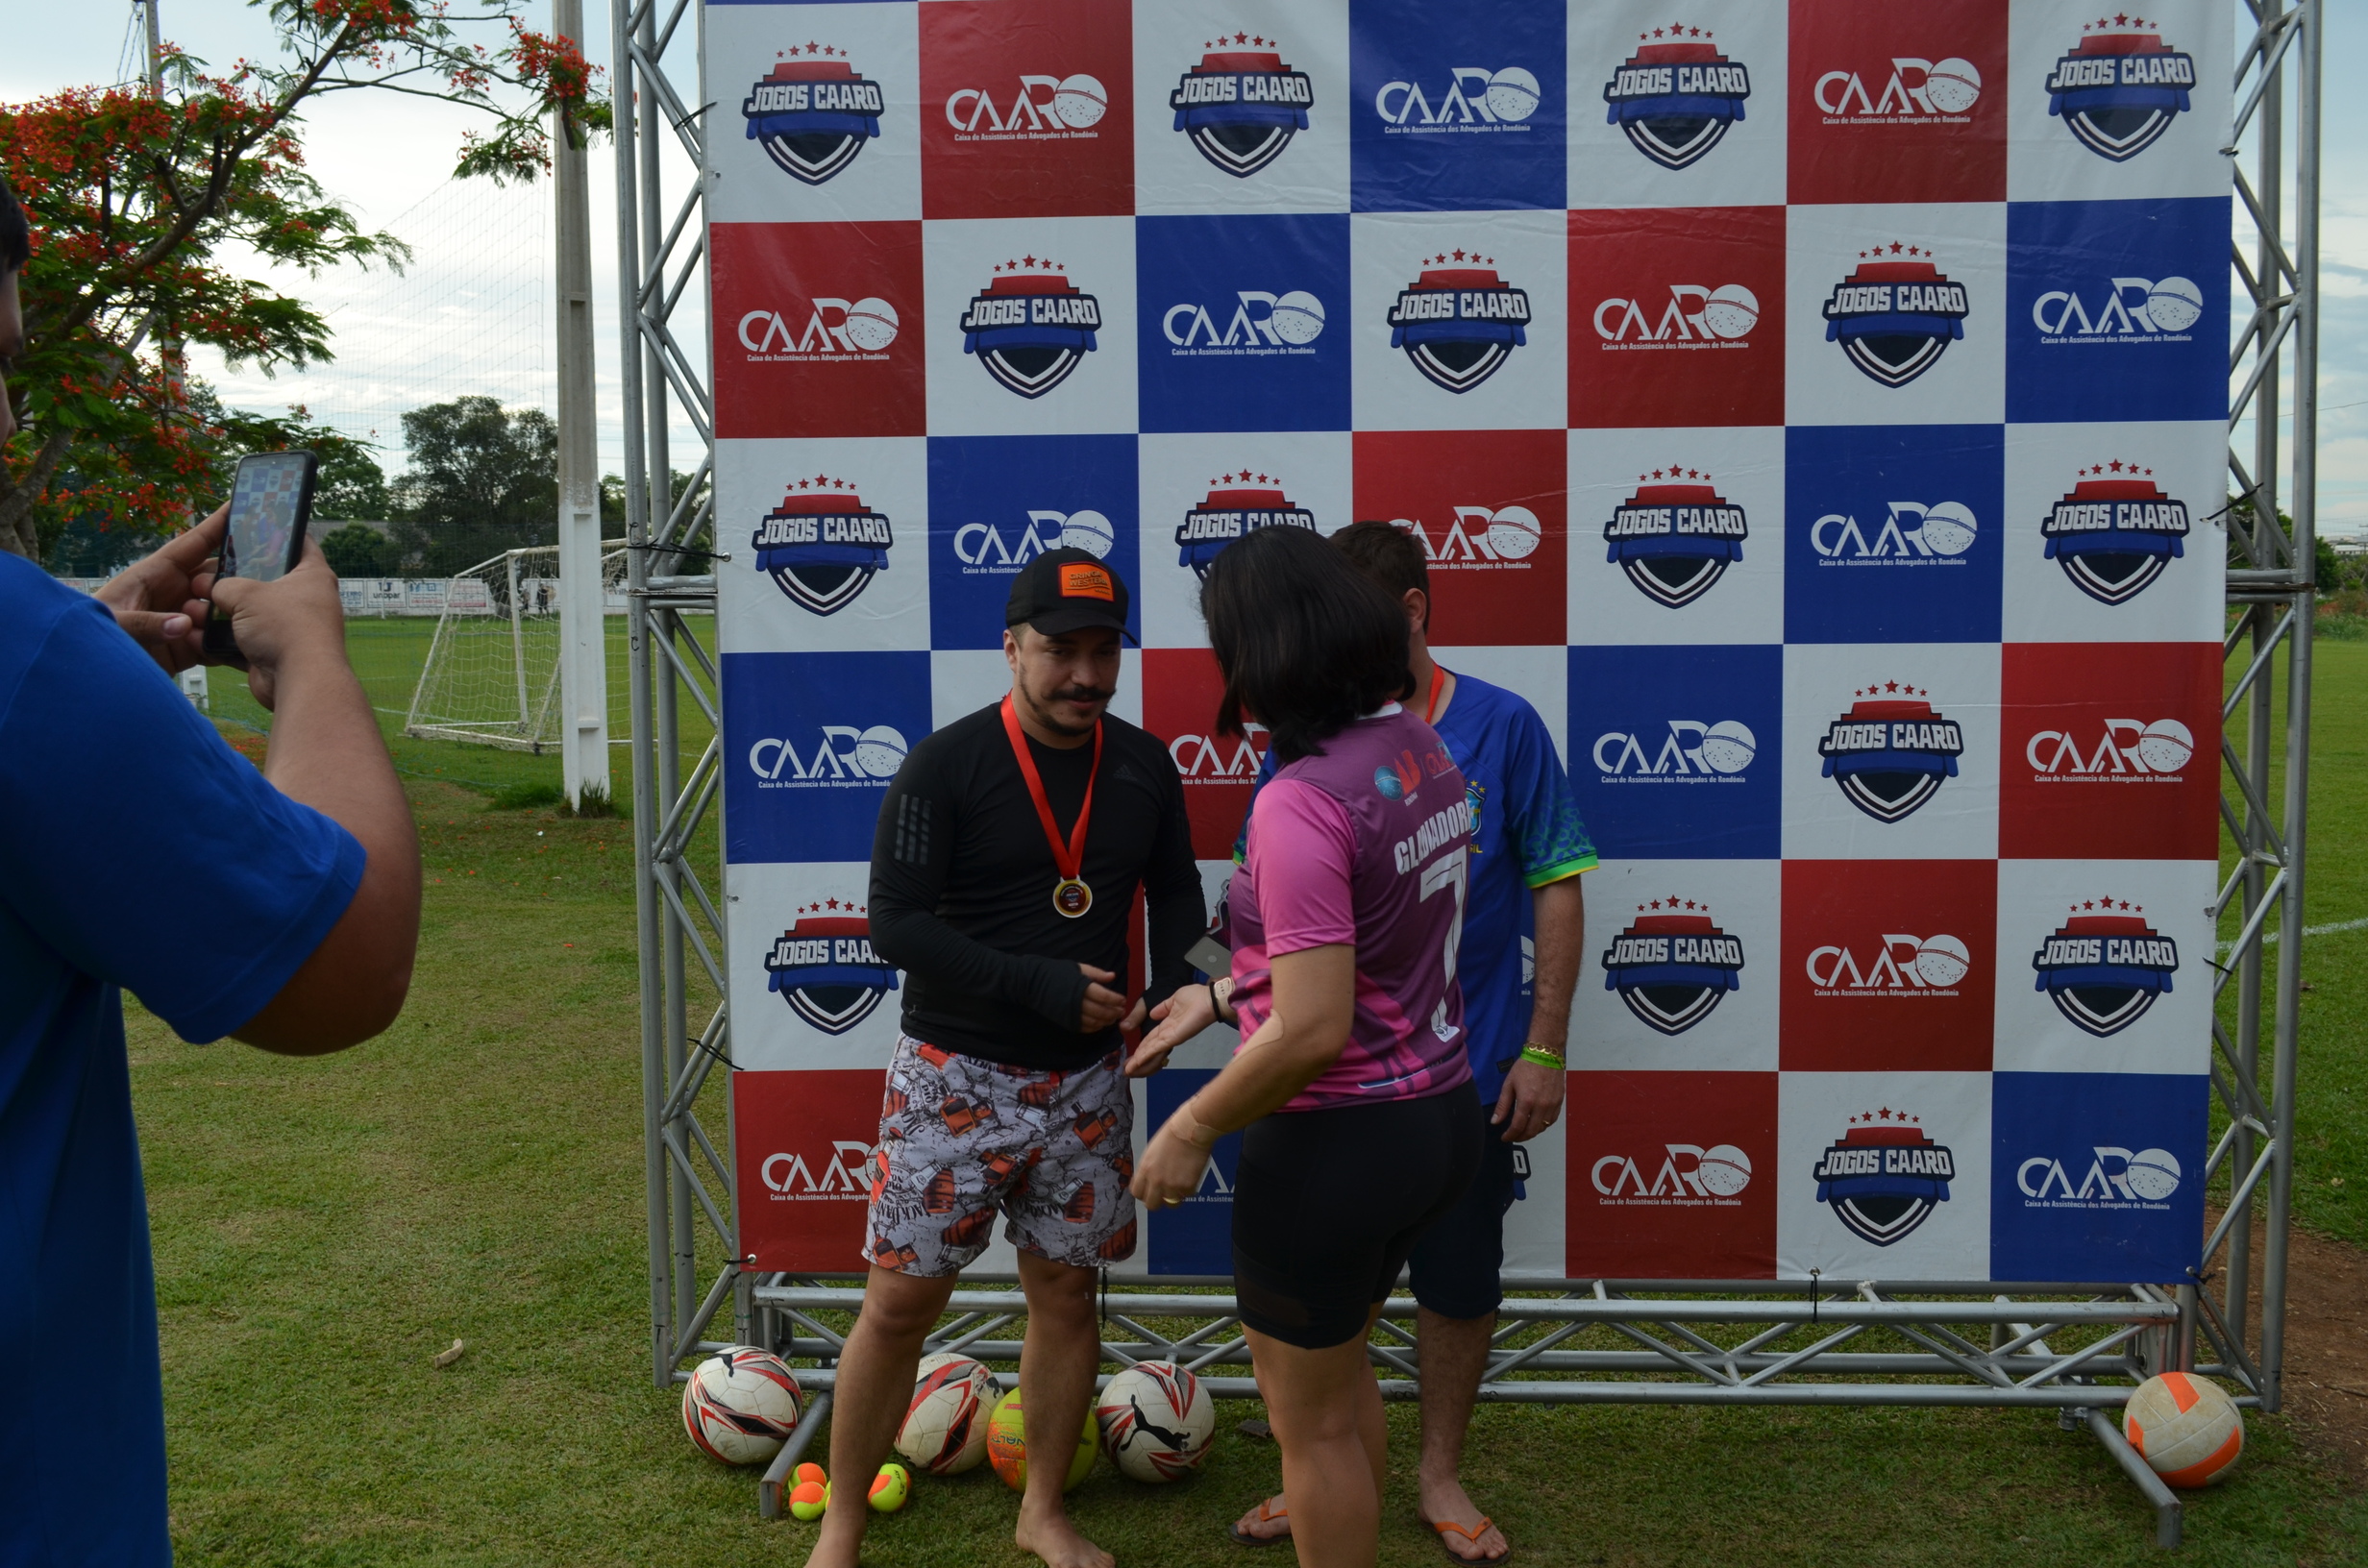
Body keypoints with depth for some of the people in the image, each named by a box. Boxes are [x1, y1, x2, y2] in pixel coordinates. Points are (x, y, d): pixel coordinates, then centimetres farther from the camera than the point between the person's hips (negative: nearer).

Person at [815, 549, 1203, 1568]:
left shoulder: (1144, 768, 1)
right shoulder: (945, 767, -12)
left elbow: (1176, 890, 14)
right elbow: (896, 924, -15)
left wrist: (1171, 986, -5)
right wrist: (1039, 984, -22)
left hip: (1085, 1082, 4)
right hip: (955, 1078, -4)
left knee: (1065, 1292, 12)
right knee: (900, 1301, 1)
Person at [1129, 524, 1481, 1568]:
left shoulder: (1301, 802, -26)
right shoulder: (1420, 750, 0)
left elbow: (1313, 1030, -27)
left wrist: (1192, 1129, -14)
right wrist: (1221, 996, 17)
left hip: (1334, 1146, -9)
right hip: (1438, 1120, 9)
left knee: (1310, 1418, 13)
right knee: (1340, 1367, 29)